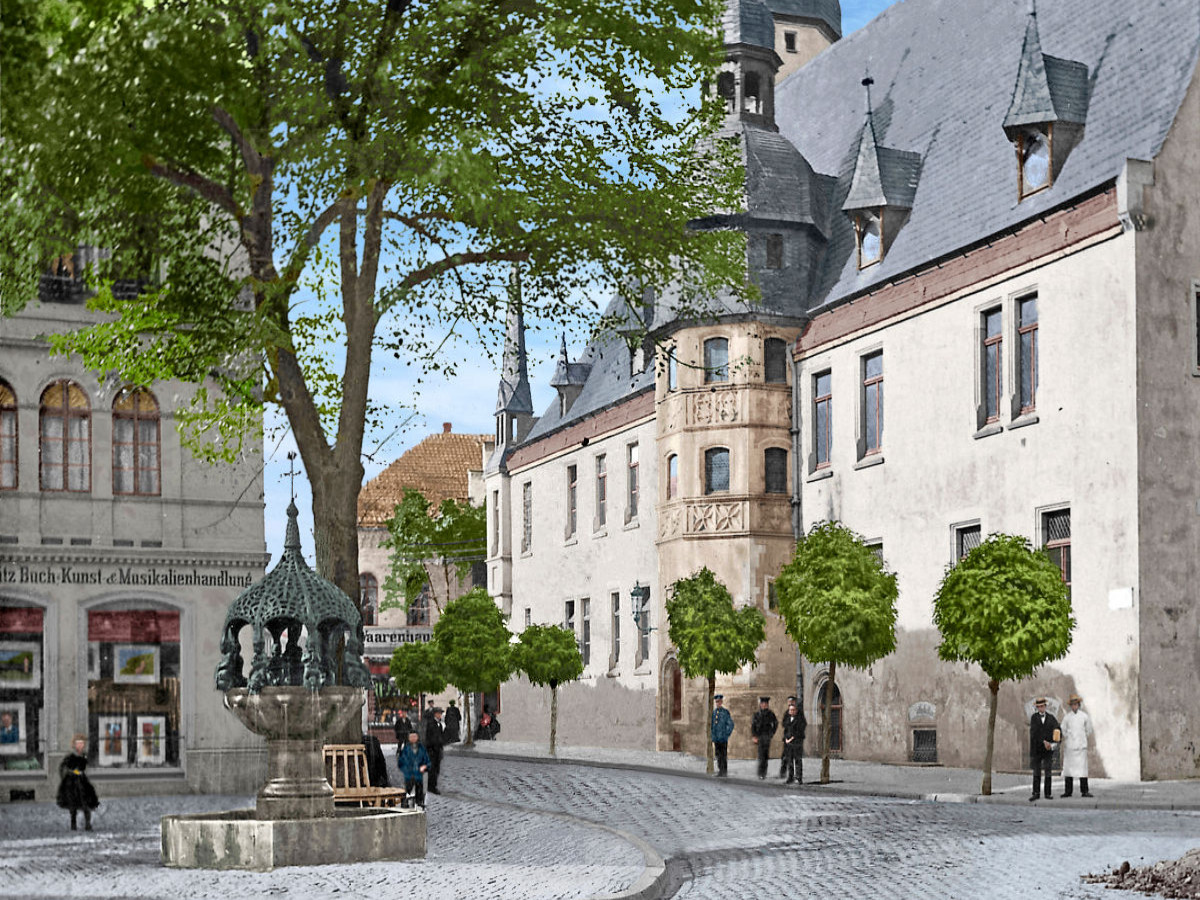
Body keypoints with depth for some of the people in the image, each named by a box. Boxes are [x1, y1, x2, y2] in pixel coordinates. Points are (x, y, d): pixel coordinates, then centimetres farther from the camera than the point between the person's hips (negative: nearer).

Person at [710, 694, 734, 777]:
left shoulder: (725, 712, -6)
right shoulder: (714, 712, 10)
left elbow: (731, 724, -5)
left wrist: (727, 734, -7)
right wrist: (712, 734, 12)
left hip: (723, 738, -5)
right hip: (716, 738, 5)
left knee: (723, 755, -3)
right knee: (718, 755, 9)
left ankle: (725, 772, 1)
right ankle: (720, 771, 16)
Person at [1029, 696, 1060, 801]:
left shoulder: (1051, 718, 4)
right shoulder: (1034, 717, 0)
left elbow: (1059, 733, -2)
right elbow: (1035, 732, -12)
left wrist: (1053, 744, -16)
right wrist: (1044, 741, -20)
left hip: (1048, 749, 1)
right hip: (1036, 749, -1)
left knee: (1048, 771, 1)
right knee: (1036, 772, 2)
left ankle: (1048, 793, 5)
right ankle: (1036, 793, 5)